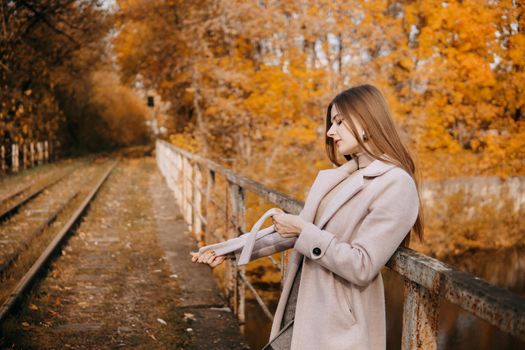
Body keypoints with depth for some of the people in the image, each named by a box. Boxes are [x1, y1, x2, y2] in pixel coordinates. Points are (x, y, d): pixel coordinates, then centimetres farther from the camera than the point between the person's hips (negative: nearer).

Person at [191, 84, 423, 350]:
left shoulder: (395, 184, -15)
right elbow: (296, 234, 13)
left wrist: (304, 231, -16)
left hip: (336, 325, -7)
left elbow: (362, 267, -21)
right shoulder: (337, 176, 11)